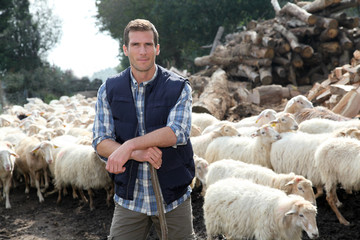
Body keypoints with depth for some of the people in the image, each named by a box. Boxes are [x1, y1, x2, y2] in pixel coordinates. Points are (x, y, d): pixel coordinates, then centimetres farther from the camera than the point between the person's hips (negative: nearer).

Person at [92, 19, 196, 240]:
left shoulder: (179, 88, -6)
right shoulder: (109, 90, 0)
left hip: (173, 198, -1)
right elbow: (100, 142, -6)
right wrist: (136, 153, -24)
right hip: (129, 199, 1)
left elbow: (177, 132, -21)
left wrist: (129, 145, -29)